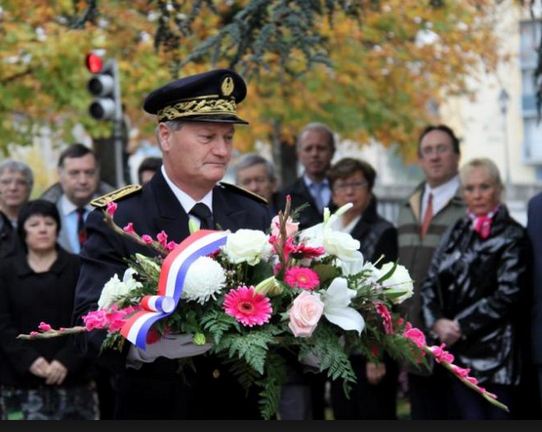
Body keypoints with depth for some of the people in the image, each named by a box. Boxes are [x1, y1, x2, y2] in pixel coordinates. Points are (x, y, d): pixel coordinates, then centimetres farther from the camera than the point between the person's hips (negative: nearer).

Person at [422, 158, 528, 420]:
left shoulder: (512, 236, -2)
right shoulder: (457, 232, 14)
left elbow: (507, 295, -9)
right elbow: (431, 283, 12)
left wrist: (461, 326, -9)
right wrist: (437, 322, -6)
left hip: (496, 355, -4)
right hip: (458, 353, 4)